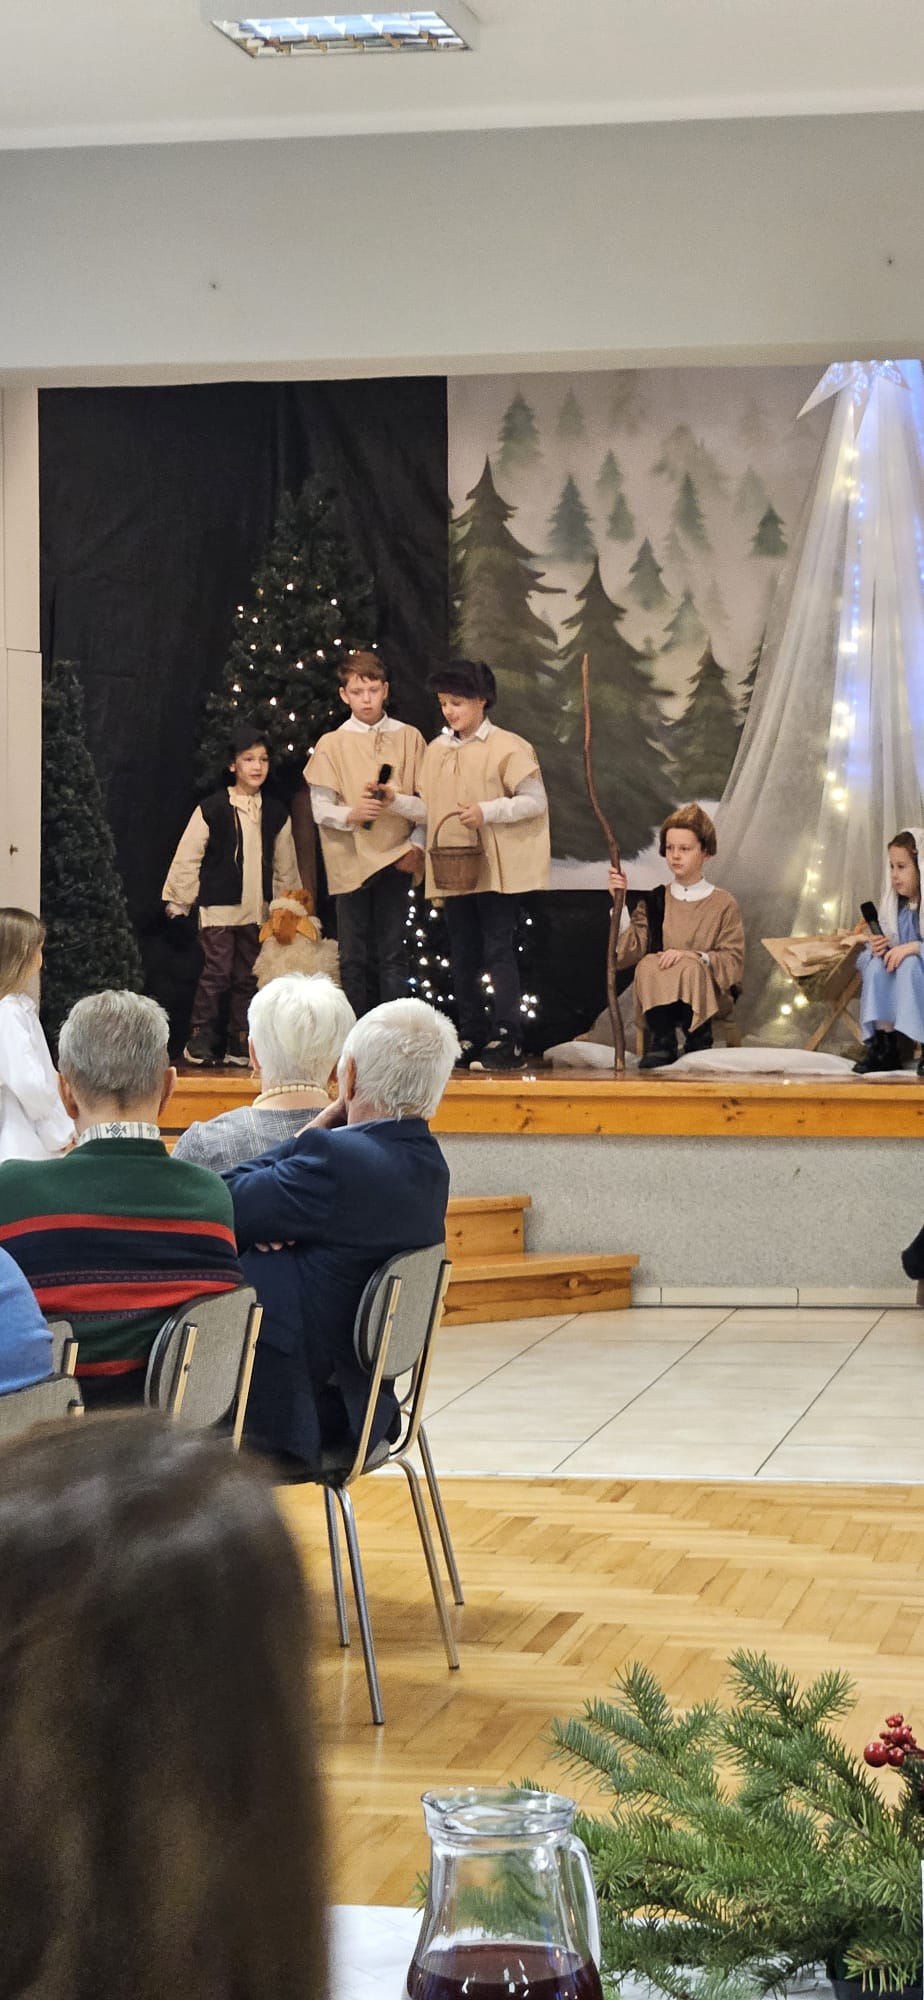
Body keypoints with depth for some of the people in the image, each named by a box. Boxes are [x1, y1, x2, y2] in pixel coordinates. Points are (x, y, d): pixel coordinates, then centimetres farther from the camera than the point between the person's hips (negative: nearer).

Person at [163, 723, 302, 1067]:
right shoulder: (212, 809, -5)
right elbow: (188, 856, -3)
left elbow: (285, 864, 17)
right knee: (217, 971, -9)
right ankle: (199, 1038, 1)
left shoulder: (276, 813, 9)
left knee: (247, 977, 8)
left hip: (257, 909, 4)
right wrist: (178, 898, -3)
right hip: (219, 906, -4)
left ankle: (240, 1044, 15)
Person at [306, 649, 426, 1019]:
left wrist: (394, 799, -15)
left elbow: (427, 804, 4)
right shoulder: (330, 744, 4)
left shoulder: (408, 738, 5)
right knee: (354, 958, 3)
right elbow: (320, 808, 0)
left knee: (392, 956, 0)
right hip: (349, 860, 0)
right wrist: (351, 814, -19)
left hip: (393, 858, 0)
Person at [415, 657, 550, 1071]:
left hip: (496, 870, -6)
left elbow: (535, 801, -8)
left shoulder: (508, 747, -6)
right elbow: (426, 806, 18)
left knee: (499, 952, -6)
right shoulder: (436, 750, 12)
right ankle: (471, 1039, 16)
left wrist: (488, 812, -17)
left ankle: (505, 1040, -4)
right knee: (463, 957, 9)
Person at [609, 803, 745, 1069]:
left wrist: (691, 956, -19)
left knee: (690, 969, -34)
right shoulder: (654, 902, 15)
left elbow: (733, 960, -4)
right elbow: (630, 951, 1)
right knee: (648, 965, -29)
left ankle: (698, 1042, -20)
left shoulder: (723, 904, 7)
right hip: (658, 996, 2)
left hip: (708, 991, -2)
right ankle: (662, 1043, -32)